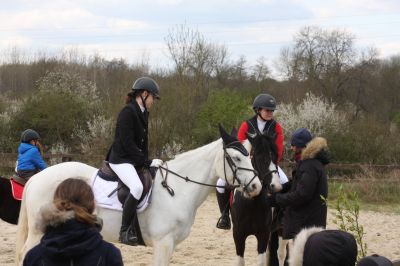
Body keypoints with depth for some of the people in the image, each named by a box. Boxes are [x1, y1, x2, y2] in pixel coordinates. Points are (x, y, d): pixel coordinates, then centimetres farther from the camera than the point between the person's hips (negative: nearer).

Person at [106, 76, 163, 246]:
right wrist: (147, 162, -19)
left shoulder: (143, 114, 13)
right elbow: (127, 144, -20)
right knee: (137, 187, -32)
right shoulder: (128, 112, -15)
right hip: (121, 160, -10)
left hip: (136, 160, 10)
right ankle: (125, 232, -27)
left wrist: (147, 162, 5)